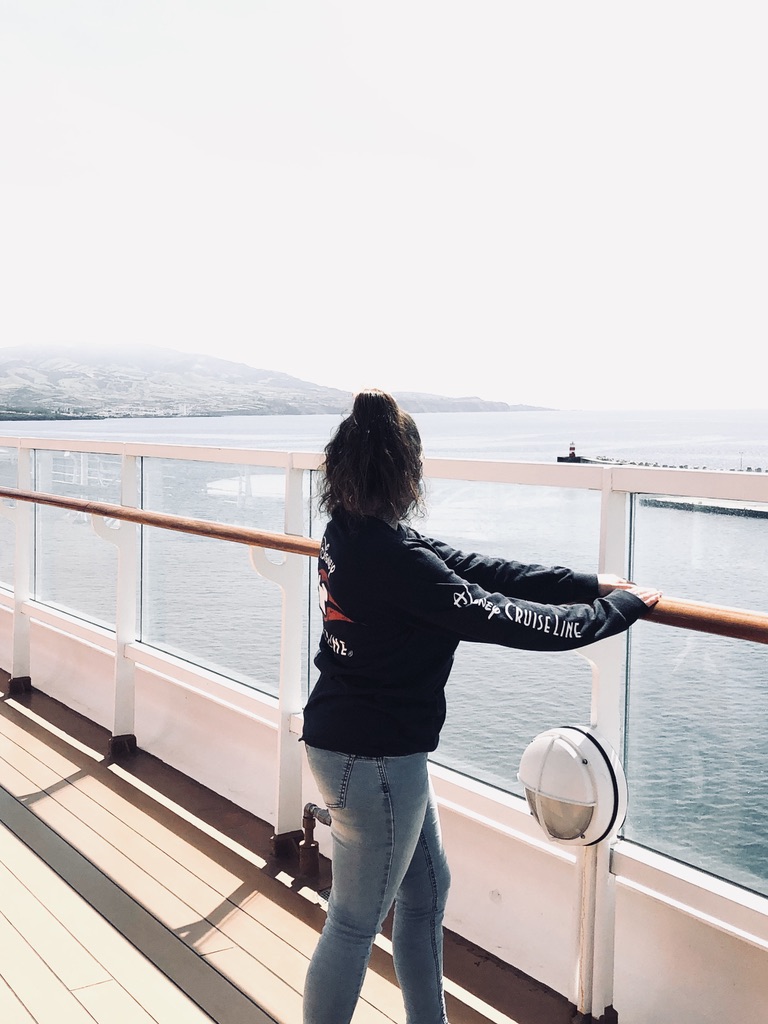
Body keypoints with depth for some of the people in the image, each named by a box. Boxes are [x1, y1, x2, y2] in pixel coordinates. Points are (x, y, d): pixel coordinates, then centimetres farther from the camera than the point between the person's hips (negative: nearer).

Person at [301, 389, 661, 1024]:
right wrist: (620, 608, -11)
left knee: (427, 888, 24)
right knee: (355, 922, 8)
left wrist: (590, 583, -2)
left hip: (348, 739, 10)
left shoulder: (348, 533, 1)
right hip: (371, 757, -10)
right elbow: (503, 617, -25)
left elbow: (469, 566, -1)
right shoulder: (392, 557, -27)